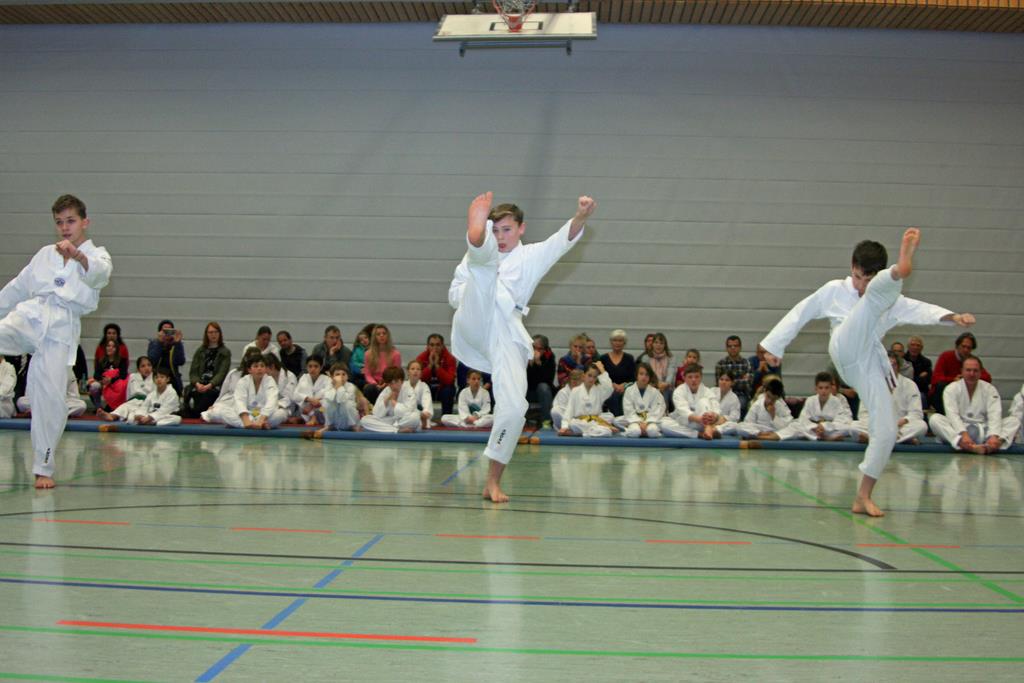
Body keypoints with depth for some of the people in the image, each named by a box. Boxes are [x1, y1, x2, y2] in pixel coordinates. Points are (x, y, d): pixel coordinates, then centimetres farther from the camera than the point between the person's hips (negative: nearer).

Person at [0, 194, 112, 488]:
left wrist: (78, 255, -39)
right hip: (29, 315, 4)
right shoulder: (45, 254, 21)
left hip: (60, 327, -3)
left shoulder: (97, 255, 7)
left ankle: (43, 469, 6)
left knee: (52, 398, -7)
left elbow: (99, 273, -18)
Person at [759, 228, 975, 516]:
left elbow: (920, 310, 2)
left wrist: (952, 317, -17)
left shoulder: (890, 301, 18)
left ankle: (863, 496, 5)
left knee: (886, 430, -7)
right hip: (846, 351, -3)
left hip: (870, 365, 3)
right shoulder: (833, 291, 15)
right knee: (878, 297, -22)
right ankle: (902, 268, -57)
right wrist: (774, 345, 12)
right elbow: (800, 313, 16)